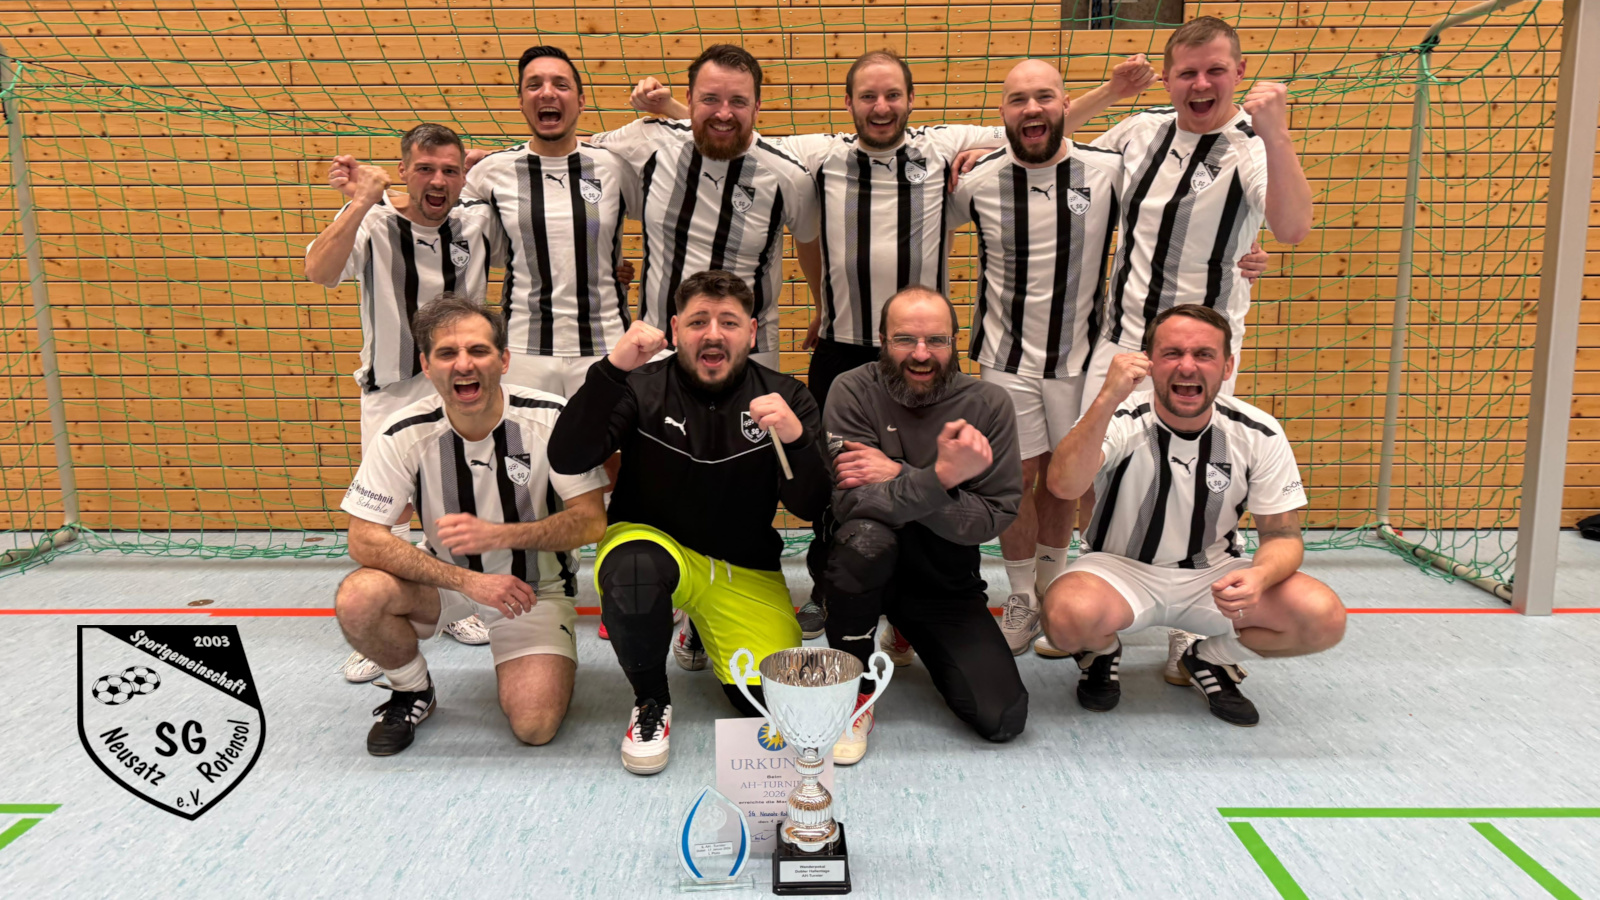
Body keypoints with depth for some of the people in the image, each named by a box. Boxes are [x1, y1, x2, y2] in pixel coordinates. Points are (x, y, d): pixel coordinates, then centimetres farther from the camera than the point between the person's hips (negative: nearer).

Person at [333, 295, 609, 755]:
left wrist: (499, 535, -31)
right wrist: (468, 581, -28)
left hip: (532, 583, -1)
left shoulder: (550, 418, -20)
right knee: (356, 599, -29)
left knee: (535, 726, -19)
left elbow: (592, 521, -17)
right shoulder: (405, 433, -17)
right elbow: (363, 539, -18)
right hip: (443, 575, 2)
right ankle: (413, 690, 4)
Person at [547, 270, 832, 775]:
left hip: (744, 572, 3)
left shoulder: (785, 398, -4)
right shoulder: (643, 388, -8)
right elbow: (567, 460, -21)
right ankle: (651, 703, -7)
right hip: (655, 544, -2)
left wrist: (797, 439, -31)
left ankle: (703, 637, 24)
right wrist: (611, 370, -33)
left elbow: (811, 507, -10)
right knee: (635, 566, -38)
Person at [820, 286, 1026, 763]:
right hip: (863, 568, -2)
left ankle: (914, 636, 24)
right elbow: (849, 502, -24)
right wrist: (939, 476, -37)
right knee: (868, 535, -38)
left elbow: (993, 518, -15)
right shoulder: (854, 391, -13)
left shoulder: (988, 403, -8)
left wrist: (898, 478, -24)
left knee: (1003, 719, -10)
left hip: (946, 580, 3)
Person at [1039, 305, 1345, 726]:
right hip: (1122, 570, -3)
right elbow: (1063, 485, -36)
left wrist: (1259, 577, -27)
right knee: (1069, 616, -36)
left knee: (1325, 618, -21)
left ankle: (1210, 659, 9)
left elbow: (1282, 535, -3)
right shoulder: (1120, 419, -17)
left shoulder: (1258, 434, -8)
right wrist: (1107, 399, -48)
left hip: (1214, 578, 3)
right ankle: (1101, 653, 5)